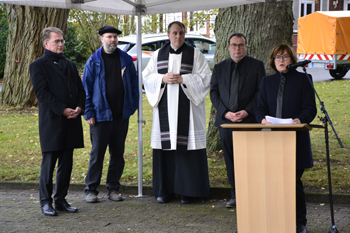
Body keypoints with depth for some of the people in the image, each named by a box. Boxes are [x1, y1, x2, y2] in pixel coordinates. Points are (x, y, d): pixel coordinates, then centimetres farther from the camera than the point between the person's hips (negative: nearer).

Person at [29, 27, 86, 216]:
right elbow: (42, 93, -10)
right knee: (49, 162, -2)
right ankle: (46, 202, 7)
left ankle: (61, 200, 16)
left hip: (71, 121, 6)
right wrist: (63, 110, -15)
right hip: (51, 122, -6)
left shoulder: (70, 65, 18)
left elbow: (80, 89, 16)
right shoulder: (38, 66, -1)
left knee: (66, 163, 8)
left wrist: (79, 107, -4)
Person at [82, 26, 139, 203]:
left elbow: (134, 84, 11)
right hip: (101, 115, -3)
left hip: (121, 115, 3)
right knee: (97, 153, 1)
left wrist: (133, 106, 3)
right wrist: (89, 113, -6)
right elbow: (86, 89, -1)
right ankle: (91, 190, 10)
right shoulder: (94, 61, -1)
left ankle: (113, 188, 18)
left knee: (118, 153, 8)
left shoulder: (126, 60, 6)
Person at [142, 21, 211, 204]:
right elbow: (146, 76, 12)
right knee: (165, 147, 1)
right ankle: (164, 190, 8)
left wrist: (183, 79, -12)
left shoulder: (195, 54, 5)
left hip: (187, 108, -2)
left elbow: (206, 77, -2)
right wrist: (162, 78, -7)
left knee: (187, 146, -5)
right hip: (165, 107, 3)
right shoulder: (158, 55, 13)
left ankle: (188, 191, 1)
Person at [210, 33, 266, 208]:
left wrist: (247, 111, -11)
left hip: (249, 120, -3)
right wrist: (225, 112, -6)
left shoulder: (256, 65, 5)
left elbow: (261, 92, 0)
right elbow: (214, 93, 9)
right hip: (225, 120, 3)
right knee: (230, 160, 6)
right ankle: (235, 195, 14)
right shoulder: (219, 68, 13)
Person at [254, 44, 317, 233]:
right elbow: (260, 107, 12)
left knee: (294, 180, -3)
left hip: (296, 139, -3)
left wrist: (300, 120, -21)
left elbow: (310, 108, 0)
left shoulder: (302, 80, 5)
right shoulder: (267, 82, 15)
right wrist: (263, 119, -11)